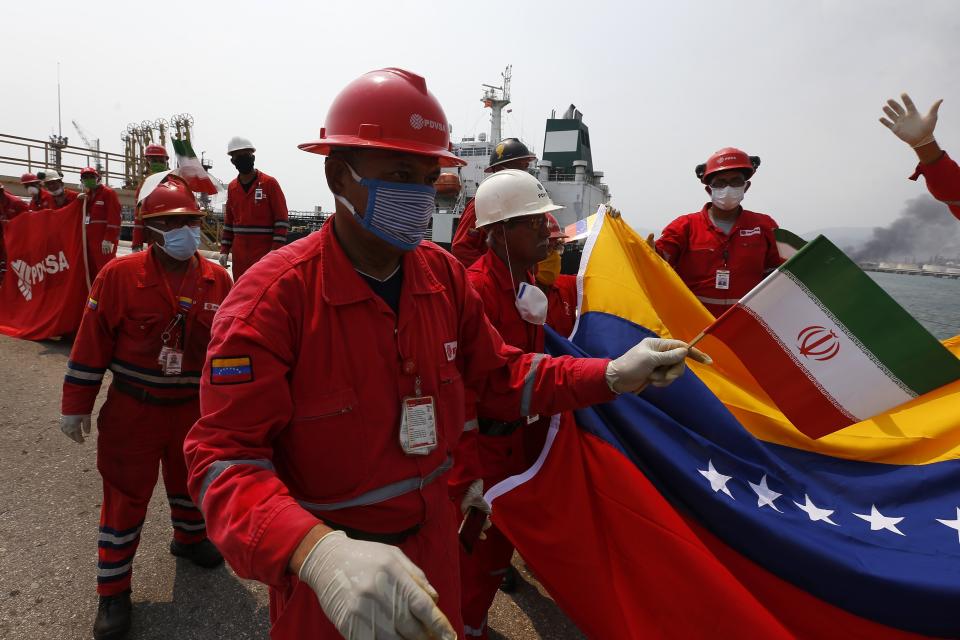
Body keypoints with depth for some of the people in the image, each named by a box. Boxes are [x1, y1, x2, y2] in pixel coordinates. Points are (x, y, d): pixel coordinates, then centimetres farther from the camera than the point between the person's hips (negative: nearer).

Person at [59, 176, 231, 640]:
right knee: (125, 497, 9)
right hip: (133, 411, -3)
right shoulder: (119, 276, -15)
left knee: (189, 481, 23)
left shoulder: (217, 279, -6)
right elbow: (91, 345, -9)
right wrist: (76, 406, -5)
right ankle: (113, 591, 27)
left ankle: (190, 538, 52)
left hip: (195, 409, 3)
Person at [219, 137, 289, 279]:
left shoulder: (269, 183, -6)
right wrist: (224, 250, 12)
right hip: (239, 254, 6)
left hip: (265, 253, -6)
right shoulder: (232, 187, 12)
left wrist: (276, 250, -16)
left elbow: (281, 219, -9)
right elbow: (229, 221, 19)